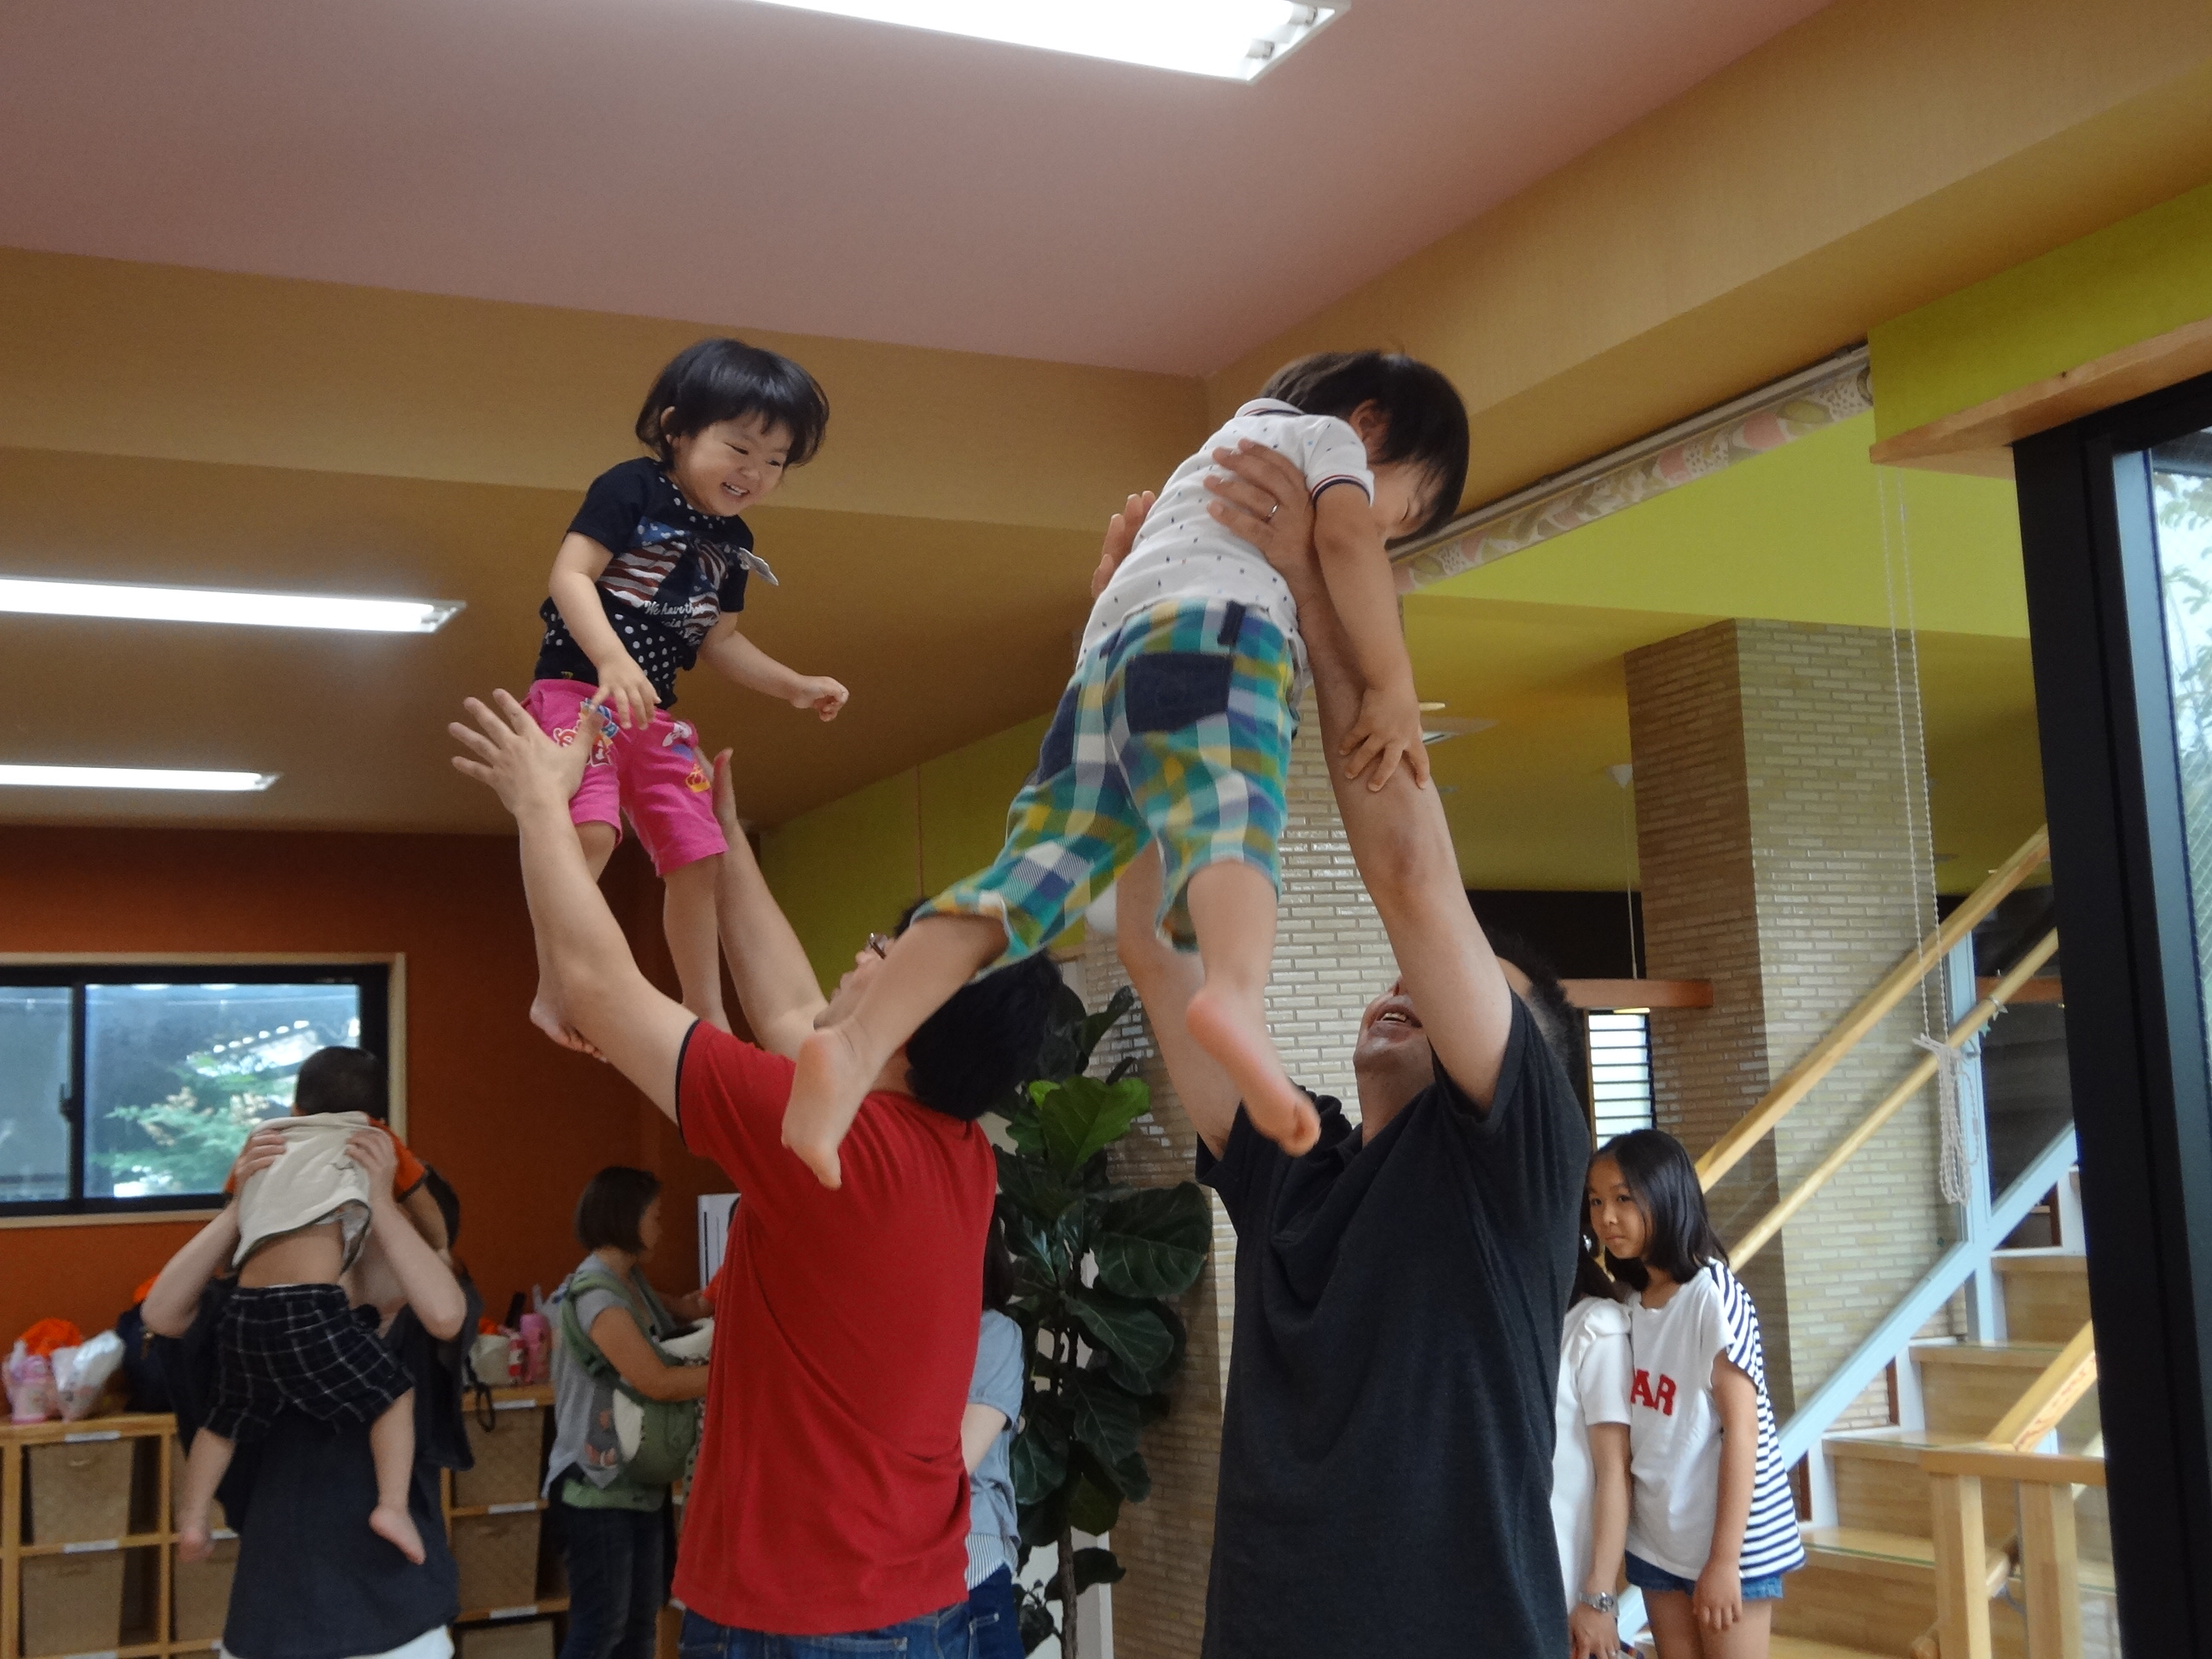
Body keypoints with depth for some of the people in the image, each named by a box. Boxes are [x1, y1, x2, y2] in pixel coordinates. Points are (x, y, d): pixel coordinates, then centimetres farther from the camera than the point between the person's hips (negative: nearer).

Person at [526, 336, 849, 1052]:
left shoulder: (730, 542, 15)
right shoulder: (630, 490, -8)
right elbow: (570, 575, -18)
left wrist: (795, 686, 14)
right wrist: (613, 661, -31)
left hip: (656, 716, 8)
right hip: (579, 690, -8)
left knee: (696, 857, 7)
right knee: (591, 831, -28)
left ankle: (705, 1013, 19)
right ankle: (554, 992, -21)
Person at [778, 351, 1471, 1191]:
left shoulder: (1215, 450, 46)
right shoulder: (1327, 436, 21)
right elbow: (1346, 535, 0)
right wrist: (1394, 689, -2)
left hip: (1105, 661, 7)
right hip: (1211, 630, -7)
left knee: (1032, 869, -5)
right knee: (1229, 825, -30)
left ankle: (856, 1045, -22)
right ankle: (1236, 998, -60)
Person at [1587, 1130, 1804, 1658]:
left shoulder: (1712, 1294, -15)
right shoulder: (1630, 1302, 5)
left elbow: (1742, 1431, -17)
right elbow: (1635, 1427, 8)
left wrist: (1724, 1558, -18)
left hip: (1729, 1539, -6)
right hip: (1656, 1540, 6)